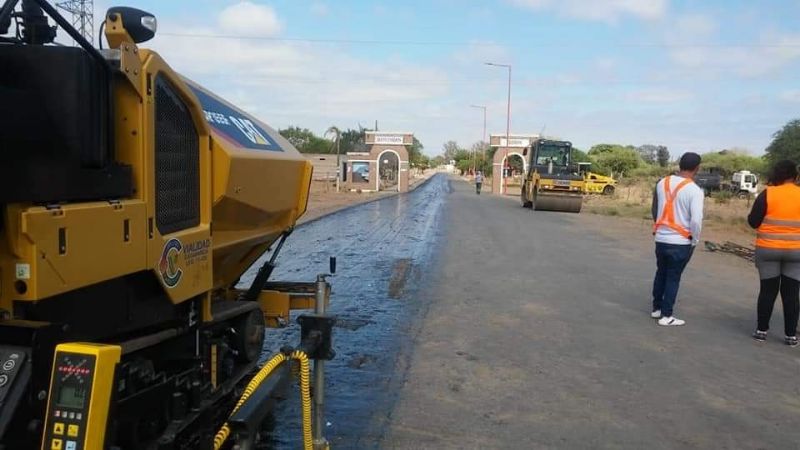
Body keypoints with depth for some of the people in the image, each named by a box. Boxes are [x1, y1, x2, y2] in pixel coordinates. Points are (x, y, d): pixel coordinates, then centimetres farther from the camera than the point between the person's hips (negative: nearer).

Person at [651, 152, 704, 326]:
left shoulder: (662, 183, 1)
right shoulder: (694, 190, -16)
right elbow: (696, 220, -22)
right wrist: (695, 240, -5)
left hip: (661, 238, 5)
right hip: (681, 242, -5)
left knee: (661, 273, 20)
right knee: (673, 277, 5)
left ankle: (657, 308, 30)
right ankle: (666, 316, 11)